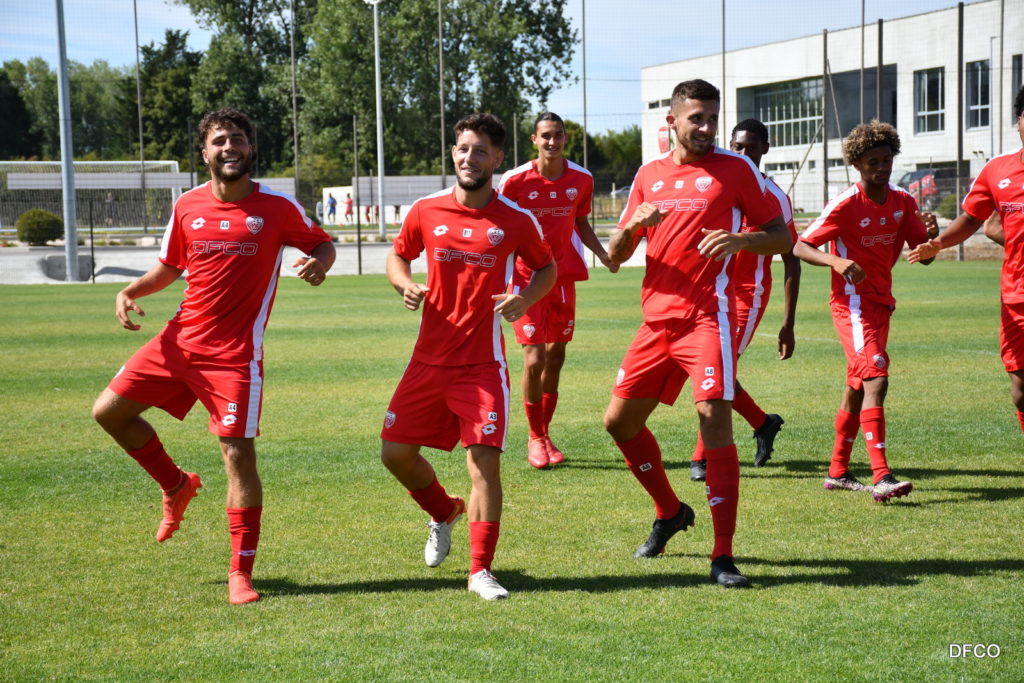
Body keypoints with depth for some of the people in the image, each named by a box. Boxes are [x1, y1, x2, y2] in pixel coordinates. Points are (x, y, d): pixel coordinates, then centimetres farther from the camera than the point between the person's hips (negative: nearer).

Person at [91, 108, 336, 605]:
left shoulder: (277, 207, -4)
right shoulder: (187, 207, 6)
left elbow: (322, 245, 7)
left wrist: (319, 264, -16)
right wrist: (129, 292, 0)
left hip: (235, 353, -5)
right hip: (179, 340, 5)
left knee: (239, 455, -9)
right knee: (109, 411, 4)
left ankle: (241, 572, 2)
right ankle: (177, 487, 27)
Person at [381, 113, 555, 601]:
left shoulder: (516, 221, -4)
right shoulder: (425, 211, 1)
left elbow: (546, 269, 11)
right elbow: (398, 255, 17)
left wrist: (525, 299, -9)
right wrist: (405, 285, -6)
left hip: (483, 364, -3)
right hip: (429, 360, 3)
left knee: (484, 459, -11)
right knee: (395, 452, 5)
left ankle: (480, 570, 0)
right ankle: (444, 513, 35)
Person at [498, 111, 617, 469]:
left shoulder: (582, 179, 2)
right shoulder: (514, 181, -10)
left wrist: (603, 254, 1)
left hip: (564, 275, 4)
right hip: (526, 276, -4)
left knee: (556, 356, 9)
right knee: (534, 359, -11)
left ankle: (545, 434, 22)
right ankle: (535, 438, 5)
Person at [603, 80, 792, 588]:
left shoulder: (735, 168, 1)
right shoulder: (649, 175, 13)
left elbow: (782, 236, 1)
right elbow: (615, 255, 14)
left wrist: (739, 240, -19)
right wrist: (634, 225, -7)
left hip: (707, 317, -6)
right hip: (656, 318, 6)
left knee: (715, 422, -17)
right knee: (620, 421, 11)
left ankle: (723, 556, -13)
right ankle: (670, 512, 34)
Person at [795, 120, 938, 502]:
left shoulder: (903, 202, 5)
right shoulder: (846, 204, -14)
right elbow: (800, 247, -14)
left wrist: (931, 234, -16)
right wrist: (837, 261, -32)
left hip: (880, 303, 8)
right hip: (853, 302, -8)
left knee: (858, 387, 15)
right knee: (876, 379, -21)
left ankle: (838, 473, 26)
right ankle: (881, 478, -28)